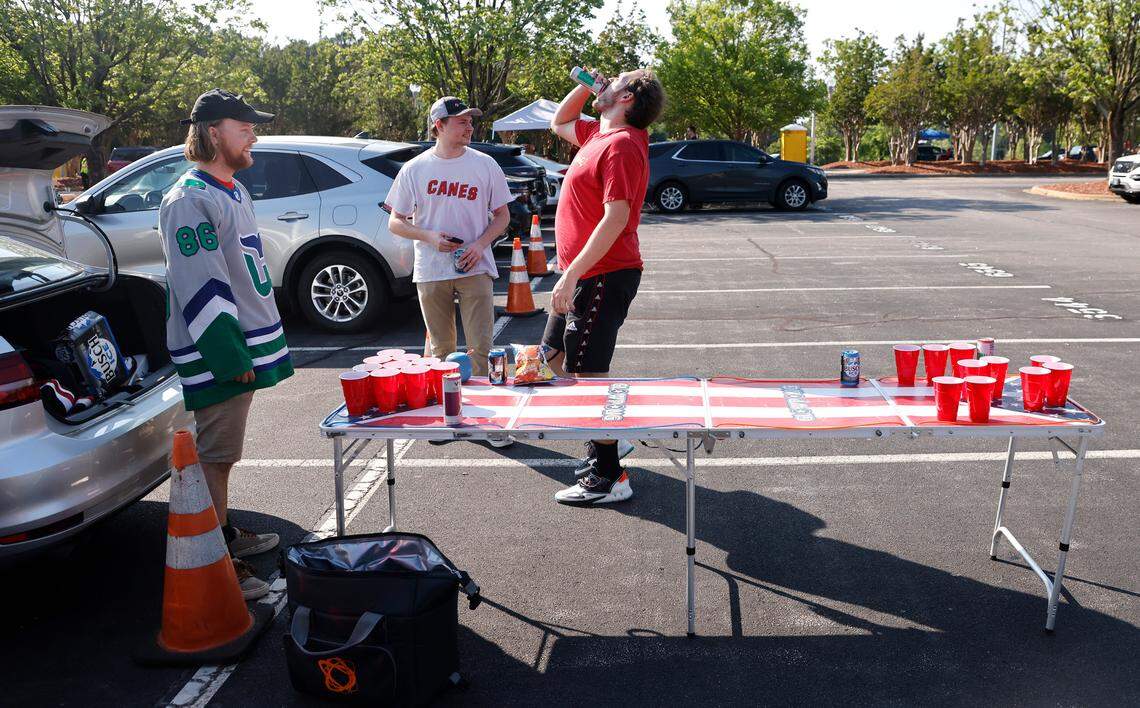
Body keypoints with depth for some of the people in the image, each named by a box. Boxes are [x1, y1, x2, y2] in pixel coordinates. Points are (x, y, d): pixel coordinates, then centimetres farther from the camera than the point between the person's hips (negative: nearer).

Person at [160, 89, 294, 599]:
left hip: (244, 347, 9)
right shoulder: (190, 200, -16)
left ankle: (224, 535, 33)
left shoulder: (233, 190, 15)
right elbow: (200, 289, -21)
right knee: (214, 457, -1)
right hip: (217, 358, -9)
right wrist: (232, 359, -22)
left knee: (222, 454, 20)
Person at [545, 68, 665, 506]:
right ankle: (607, 438, 30)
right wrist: (586, 84, 18)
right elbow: (559, 123, 34)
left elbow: (616, 217, -25)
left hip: (603, 276, -10)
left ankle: (608, 478, 3)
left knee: (586, 372, -6)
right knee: (558, 359, 19)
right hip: (585, 274, 10)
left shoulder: (621, 144, -17)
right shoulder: (599, 134, 14)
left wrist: (571, 275, -27)